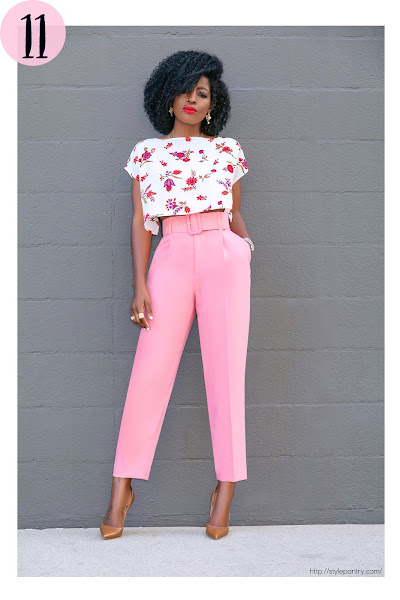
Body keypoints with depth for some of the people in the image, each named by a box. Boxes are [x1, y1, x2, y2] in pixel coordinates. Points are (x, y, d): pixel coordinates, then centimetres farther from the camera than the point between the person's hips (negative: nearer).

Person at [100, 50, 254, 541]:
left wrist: (245, 248, 0)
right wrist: (140, 285, 1)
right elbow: (140, 221, 9)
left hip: (222, 258, 0)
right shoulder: (146, 152, 14)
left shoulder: (227, 150, 14)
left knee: (225, 373, 0)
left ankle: (226, 488, 9)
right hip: (171, 262, 0)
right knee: (149, 372, -5)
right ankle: (121, 489, 5)